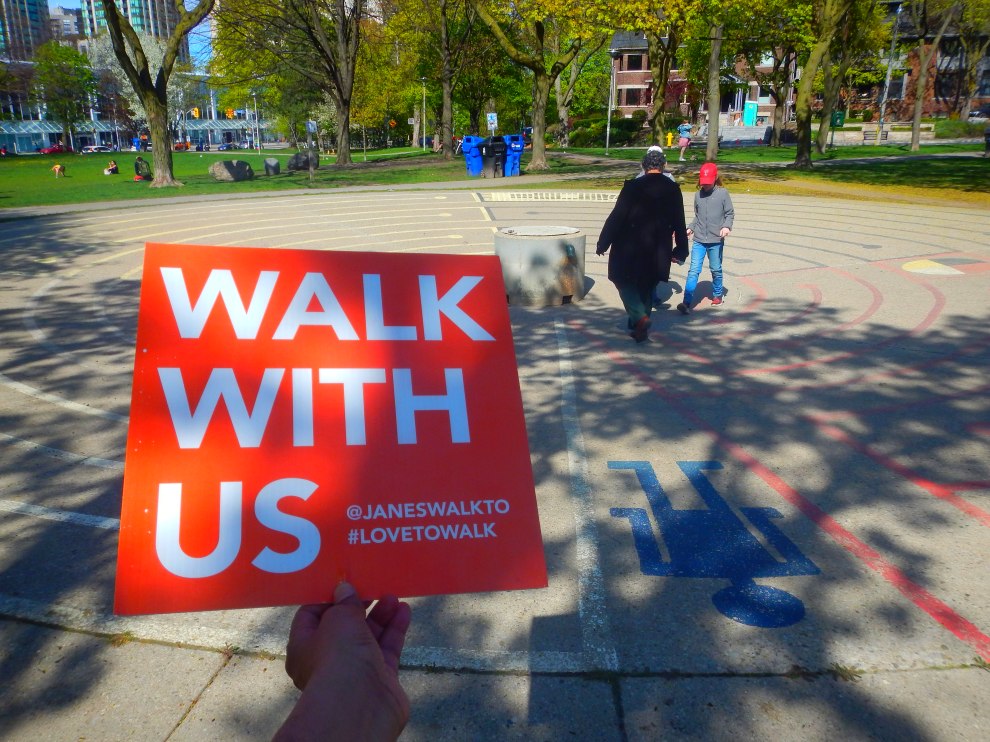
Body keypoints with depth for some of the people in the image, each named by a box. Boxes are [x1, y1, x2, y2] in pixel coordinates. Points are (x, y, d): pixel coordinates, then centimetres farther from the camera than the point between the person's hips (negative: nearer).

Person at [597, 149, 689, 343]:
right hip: (658, 251, 4)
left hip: (630, 247, -4)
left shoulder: (632, 187, -10)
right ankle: (638, 324, 24)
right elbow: (679, 223, 5)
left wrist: (603, 243, -3)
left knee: (624, 281, 9)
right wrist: (681, 250, 14)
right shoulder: (673, 189, 1)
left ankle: (639, 317, -11)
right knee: (647, 286, 16)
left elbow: (616, 217, -10)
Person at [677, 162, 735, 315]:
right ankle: (687, 302, -12)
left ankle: (717, 295, 33)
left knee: (716, 269, 12)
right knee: (694, 270, -7)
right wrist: (690, 228, 6)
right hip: (699, 240, 2)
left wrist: (727, 226, -16)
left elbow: (730, 213, 0)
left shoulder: (723, 193, -2)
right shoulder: (698, 195, 7)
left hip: (716, 240, -2)